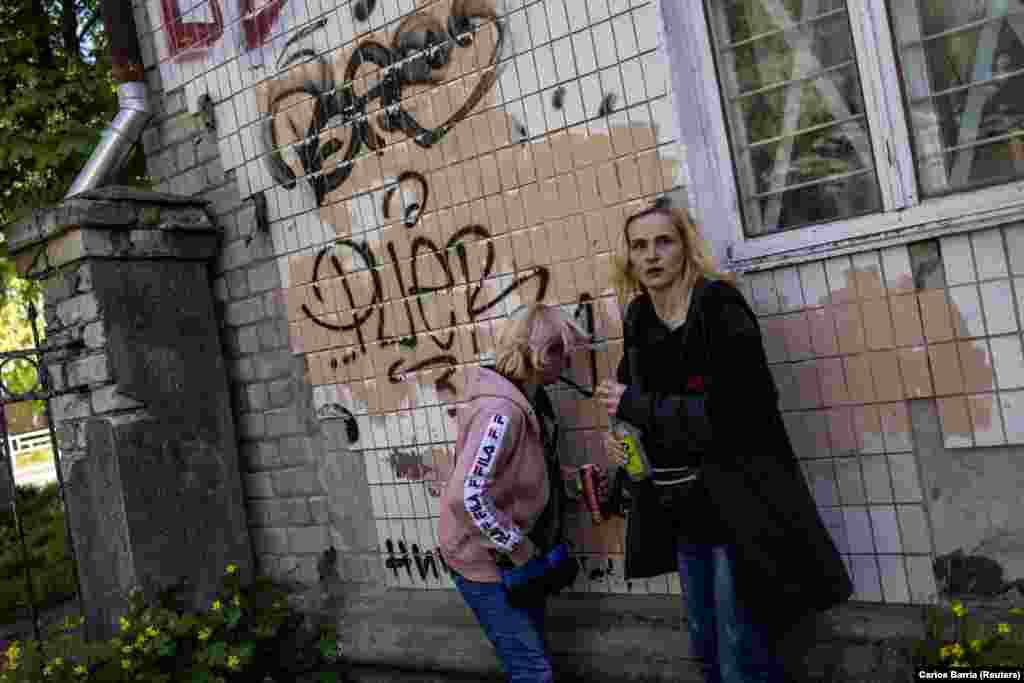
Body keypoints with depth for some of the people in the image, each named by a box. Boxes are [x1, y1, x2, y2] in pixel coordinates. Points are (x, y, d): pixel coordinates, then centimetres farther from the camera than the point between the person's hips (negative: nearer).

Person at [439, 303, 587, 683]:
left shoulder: (529, 401, 4)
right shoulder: (502, 410, -26)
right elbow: (469, 495, -30)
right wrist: (521, 552, -22)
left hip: (516, 557, 9)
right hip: (485, 561, -9)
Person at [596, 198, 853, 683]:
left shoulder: (719, 307, -15)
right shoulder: (638, 323, 6)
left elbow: (732, 412, -24)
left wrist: (635, 407, -19)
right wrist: (621, 435, 0)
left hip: (735, 507, -7)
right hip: (682, 511, 7)